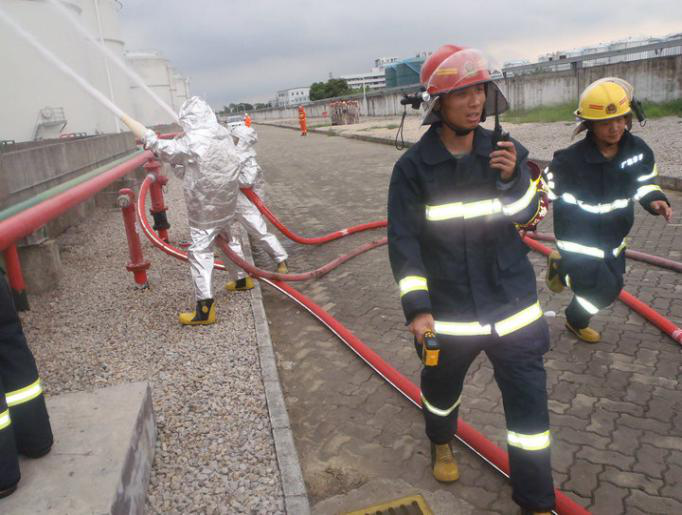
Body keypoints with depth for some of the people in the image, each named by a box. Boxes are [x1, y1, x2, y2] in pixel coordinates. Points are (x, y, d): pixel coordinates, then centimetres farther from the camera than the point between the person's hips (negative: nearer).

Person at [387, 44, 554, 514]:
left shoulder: (503, 151, -3)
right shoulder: (414, 167, -11)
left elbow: (526, 215, -2)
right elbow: (404, 240, -11)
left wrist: (513, 179, -22)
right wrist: (416, 307, -17)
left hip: (513, 304, 2)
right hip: (447, 311, -1)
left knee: (529, 401, 6)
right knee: (442, 387, 21)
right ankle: (442, 443, 55)